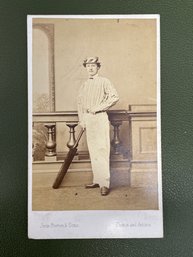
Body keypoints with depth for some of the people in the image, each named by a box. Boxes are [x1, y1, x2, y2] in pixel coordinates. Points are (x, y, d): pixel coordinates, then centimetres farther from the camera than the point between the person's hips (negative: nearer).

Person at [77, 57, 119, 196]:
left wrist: (98, 108, -14)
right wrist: (82, 120, 11)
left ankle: (105, 183, -7)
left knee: (102, 150, -9)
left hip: (100, 118, -6)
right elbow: (80, 102, 21)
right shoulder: (84, 85, 17)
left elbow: (115, 97, -12)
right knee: (92, 151, 9)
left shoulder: (104, 81, -1)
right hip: (88, 119, 7)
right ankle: (97, 180, 18)